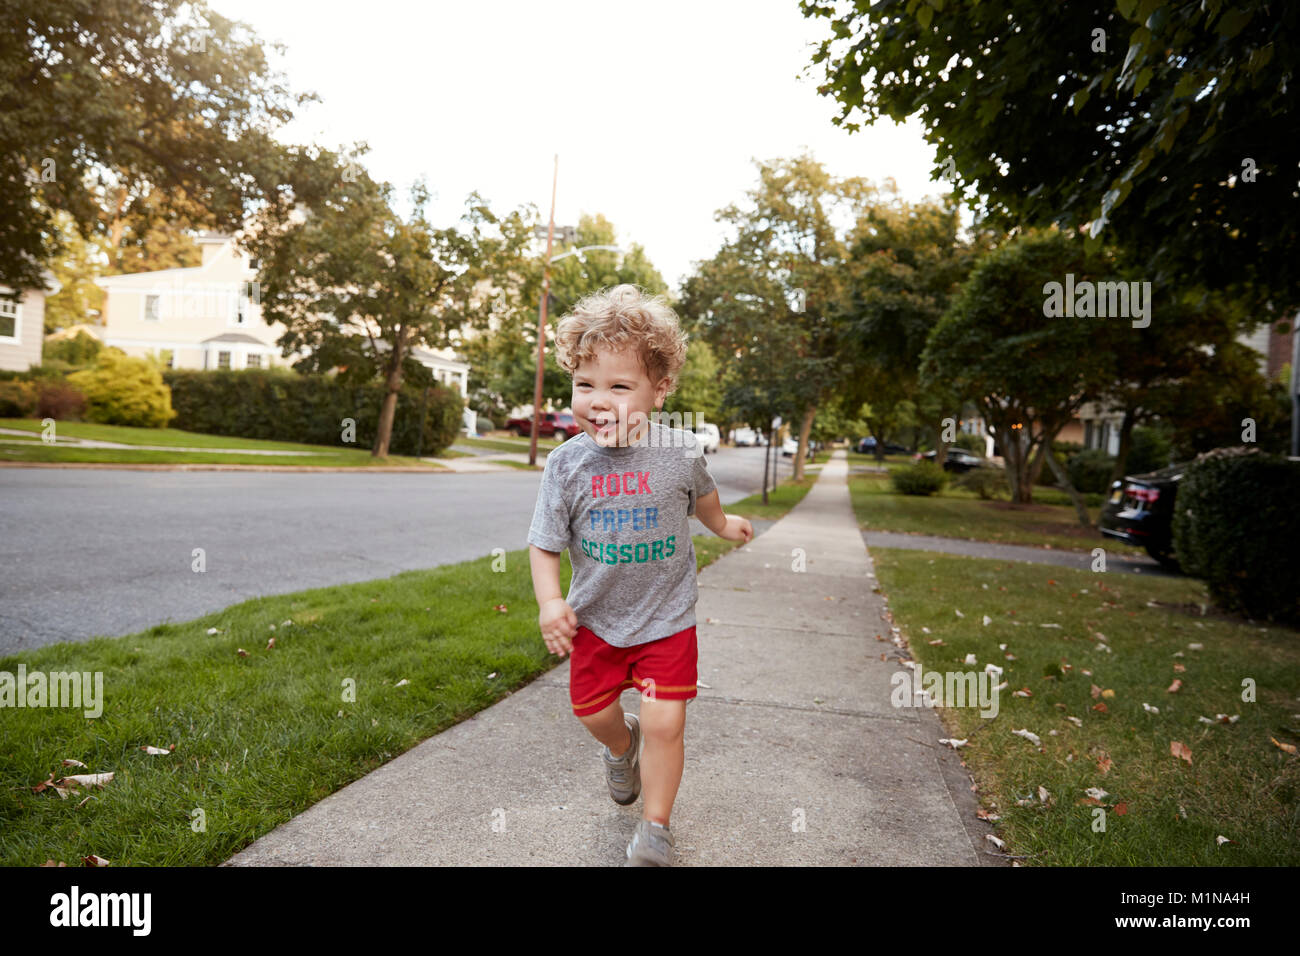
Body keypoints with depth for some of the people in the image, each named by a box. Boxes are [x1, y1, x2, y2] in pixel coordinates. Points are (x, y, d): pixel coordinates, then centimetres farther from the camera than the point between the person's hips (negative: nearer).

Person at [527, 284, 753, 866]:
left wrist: (723, 524, 27)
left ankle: (654, 827, 18)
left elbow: (701, 495, 10)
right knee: (593, 713, 16)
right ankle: (620, 746, 53)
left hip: (666, 616, -2)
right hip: (595, 617, 2)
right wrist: (549, 602, -22)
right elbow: (544, 542, -7)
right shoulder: (567, 463, -14)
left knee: (664, 723, -6)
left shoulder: (680, 452, -15)